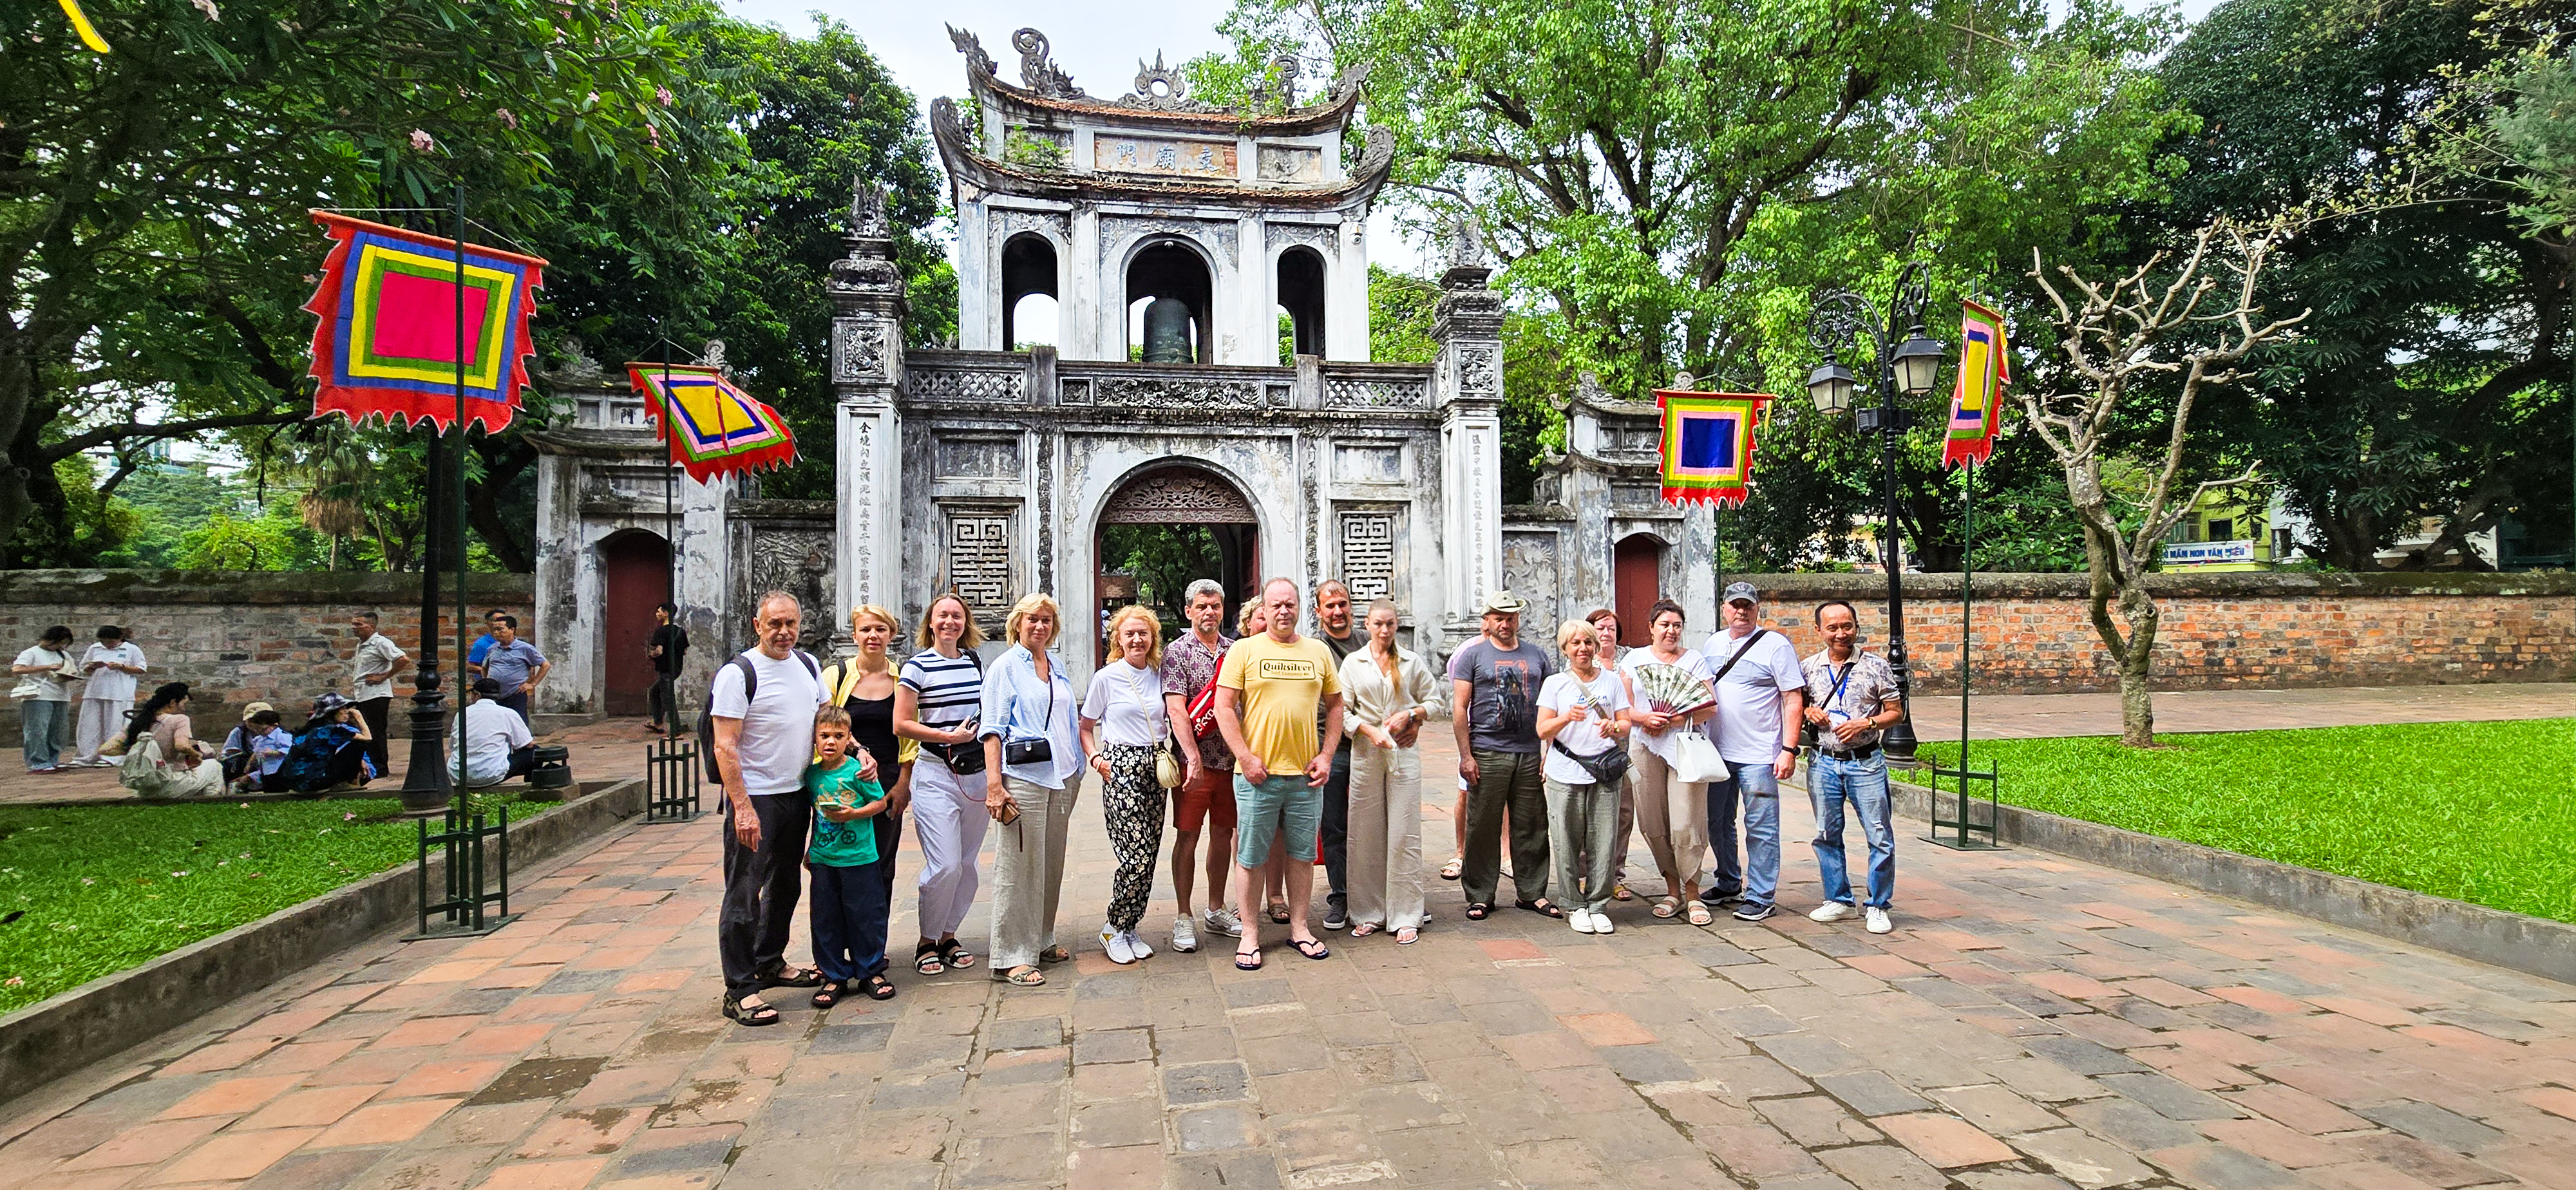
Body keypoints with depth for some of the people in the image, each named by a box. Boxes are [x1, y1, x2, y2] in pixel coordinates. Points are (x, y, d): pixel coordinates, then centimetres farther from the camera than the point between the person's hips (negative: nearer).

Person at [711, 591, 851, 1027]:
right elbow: (725, 747, -17)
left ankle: (770, 963, 35)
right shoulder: (738, 673, -13)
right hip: (754, 798, -7)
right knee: (744, 893, -3)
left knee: (785, 885, 19)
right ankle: (739, 990, 4)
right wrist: (742, 807, -23)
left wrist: (860, 752, 2)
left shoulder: (808, 665, 8)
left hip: (798, 794, 8)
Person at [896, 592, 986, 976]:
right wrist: (950, 736, -14)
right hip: (936, 775, -5)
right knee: (946, 865, -10)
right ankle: (927, 942, 10)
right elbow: (902, 725, -8)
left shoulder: (976, 663, 11)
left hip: (976, 774, 5)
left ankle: (949, 936, 25)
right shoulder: (917, 666, -5)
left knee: (966, 863, 9)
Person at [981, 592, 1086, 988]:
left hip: (1062, 776, 7)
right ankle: (1012, 957, 1)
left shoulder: (1058, 665, 16)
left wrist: (1076, 771, 19)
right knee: (1020, 866, -5)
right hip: (1023, 776, -7)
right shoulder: (1005, 666, -2)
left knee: (1051, 862, 12)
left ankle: (1041, 941, 24)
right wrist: (994, 784, -16)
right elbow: (993, 729, -8)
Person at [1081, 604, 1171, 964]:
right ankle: (1114, 929, 9)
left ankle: (1128, 929, 19)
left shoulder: (1159, 674, 11)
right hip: (1121, 768, -5)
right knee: (1137, 857, -11)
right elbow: (1086, 728, 6)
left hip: (1155, 768, 5)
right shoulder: (1106, 678, -1)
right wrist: (1096, 758, -10)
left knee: (1148, 857, 5)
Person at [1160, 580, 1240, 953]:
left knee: (1223, 832, 12)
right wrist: (1194, 758, -21)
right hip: (1193, 760, -4)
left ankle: (1216, 909, 26)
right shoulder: (1177, 652, -5)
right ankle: (1184, 918, 11)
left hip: (1230, 758, 4)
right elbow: (1177, 710, -13)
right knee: (1187, 836, 1)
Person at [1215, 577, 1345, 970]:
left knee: (1302, 853, 11)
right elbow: (1224, 707, -5)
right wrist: (1245, 757, -12)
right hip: (1257, 773, -3)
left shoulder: (1319, 651, 9)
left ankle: (1298, 927, 25)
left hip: (1306, 774, 3)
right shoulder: (1244, 650, 0)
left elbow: (1334, 705, 14)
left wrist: (1326, 755, 3)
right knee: (1250, 856, 4)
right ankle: (1249, 933, 17)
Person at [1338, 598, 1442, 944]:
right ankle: (1369, 913, 15)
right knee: (1366, 835, 3)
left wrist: (1410, 715, -5)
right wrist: (1370, 731, -10)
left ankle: (1406, 917, 7)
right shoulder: (1352, 662, 6)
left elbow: (1434, 699, 12)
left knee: (1404, 836, -1)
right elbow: (1341, 710, 3)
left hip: (1404, 753, 0)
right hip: (1366, 753, 0)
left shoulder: (1411, 662, 7)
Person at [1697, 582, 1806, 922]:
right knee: (1717, 823, 15)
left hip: (1759, 754, -6)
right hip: (1716, 752, 6)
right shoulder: (1712, 645, 11)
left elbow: (1794, 700, -9)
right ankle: (1729, 883, 31)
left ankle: (1759, 897, 8)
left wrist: (1789, 749, -15)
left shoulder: (1776, 646, -6)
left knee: (1760, 828, -1)